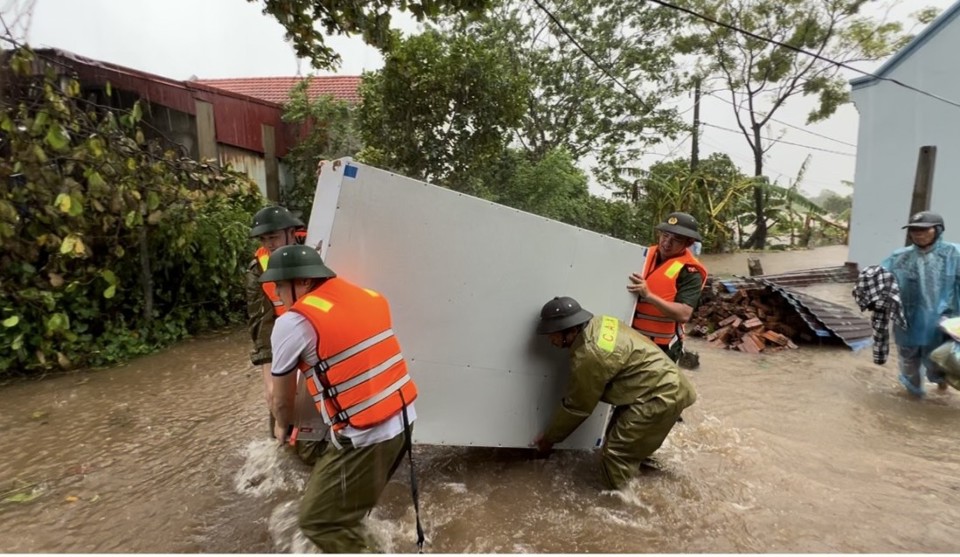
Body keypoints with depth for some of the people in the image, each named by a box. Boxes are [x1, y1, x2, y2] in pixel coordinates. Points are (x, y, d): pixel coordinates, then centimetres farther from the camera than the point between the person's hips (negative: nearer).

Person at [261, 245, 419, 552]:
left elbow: (282, 398, 4)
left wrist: (283, 425, 25)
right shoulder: (368, 297, 8)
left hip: (366, 437, -8)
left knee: (318, 521, 11)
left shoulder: (293, 322, -11)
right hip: (403, 418, 8)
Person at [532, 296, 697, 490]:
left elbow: (576, 406, -13)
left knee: (617, 454, -6)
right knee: (622, 446, 18)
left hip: (661, 396, -10)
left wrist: (548, 438, 1)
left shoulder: (589, 356, -25)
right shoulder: (598, 324, 2)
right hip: (664, 385, 10)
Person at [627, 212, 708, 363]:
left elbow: (684, 314, -23)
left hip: (661, 346, -6)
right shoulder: (646, 254, 5)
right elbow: (626, 283, 20)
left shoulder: (689, 271, -13)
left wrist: (648, 295, -30)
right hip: (632, 337, 6)